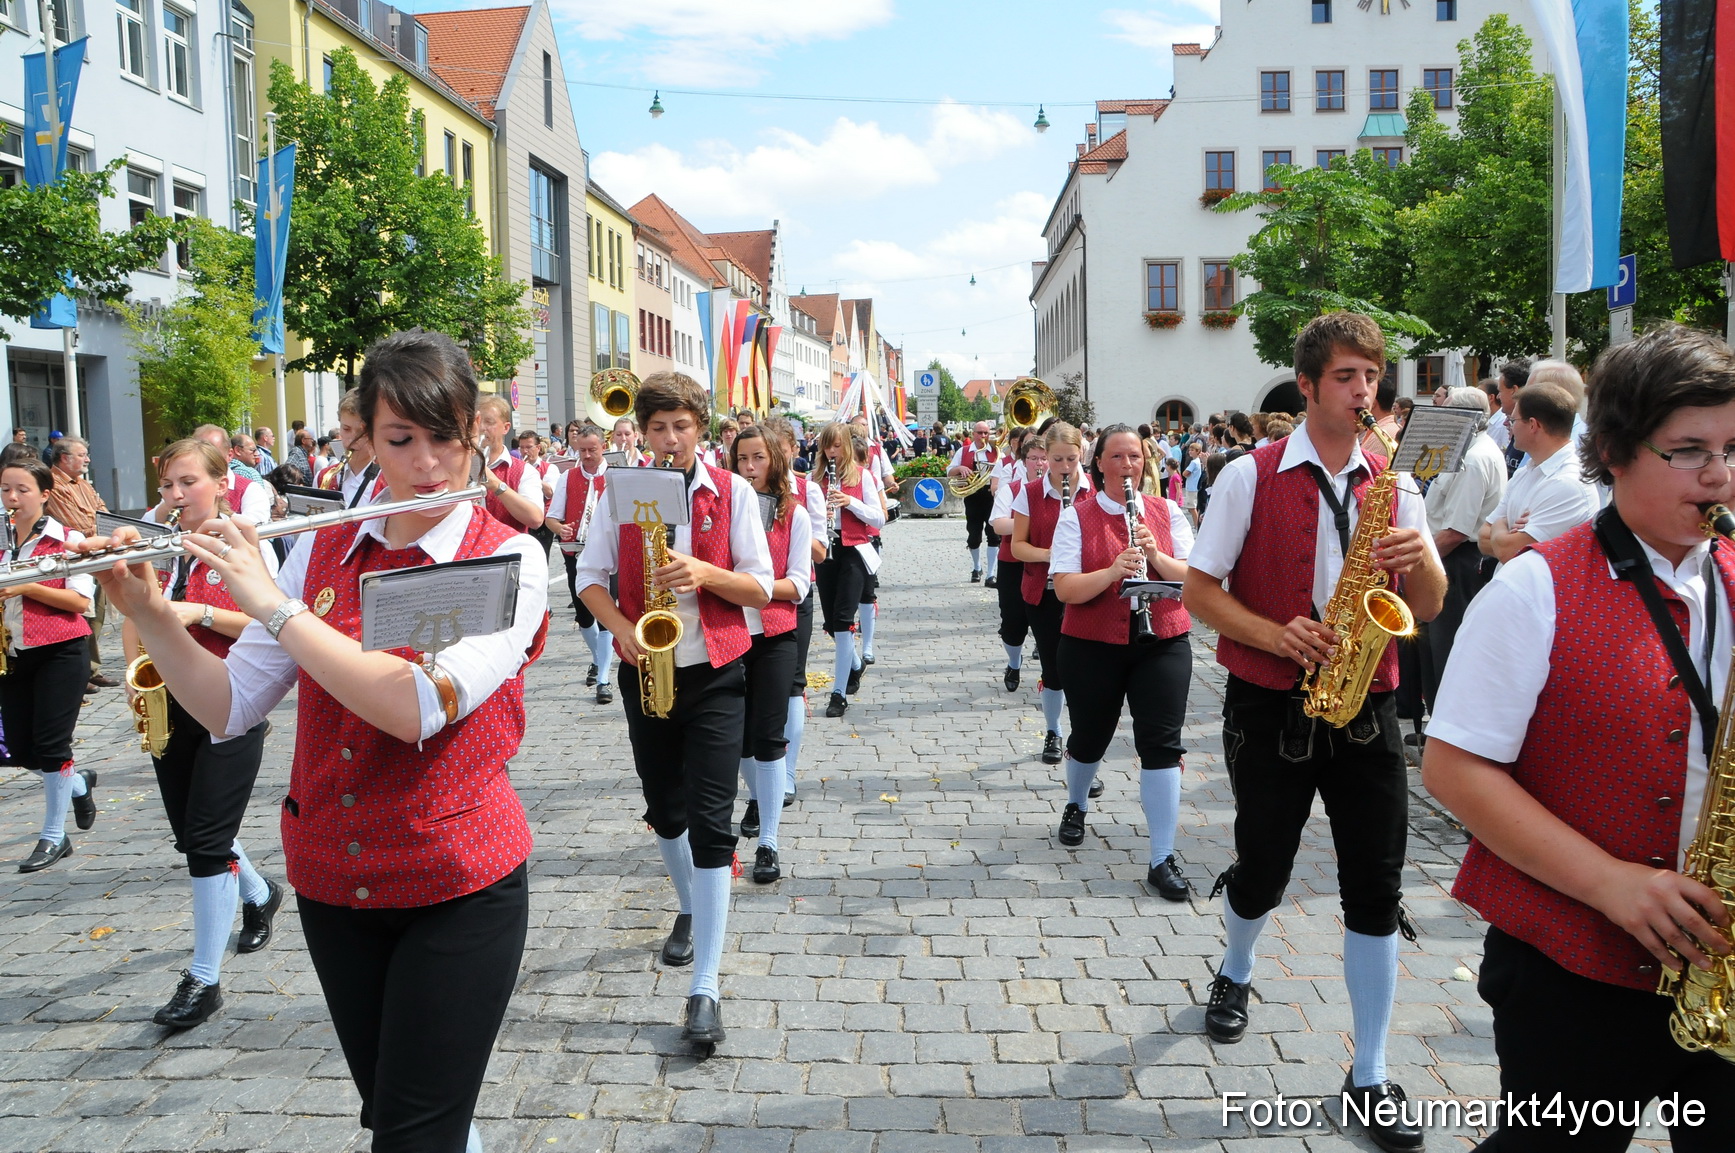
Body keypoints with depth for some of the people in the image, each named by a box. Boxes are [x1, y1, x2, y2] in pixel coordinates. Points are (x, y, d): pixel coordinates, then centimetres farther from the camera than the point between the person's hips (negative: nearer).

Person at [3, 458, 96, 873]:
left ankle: (53, 837, 6)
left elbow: (80, 601, -13)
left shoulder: (66, 539, -6)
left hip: (61, 652, -6)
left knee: (50, 743, -5)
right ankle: (78, 783, 35)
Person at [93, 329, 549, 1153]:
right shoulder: (323, 551, 2)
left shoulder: (508, 559, -12)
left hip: (458, 889, -5)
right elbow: (229, 707, 2)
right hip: (332, 880, 5)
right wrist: (147, 612, -11)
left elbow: (417, 706, -26)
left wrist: (271, 604, -23)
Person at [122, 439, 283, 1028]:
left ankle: (204, 979, 4)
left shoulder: (246, 546, -7)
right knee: (190, 836, 15)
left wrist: (202, 613, -23)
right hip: (169, 708, 6)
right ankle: (260, 895, 44)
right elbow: (133, 622, 15)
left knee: (207, 839, -6)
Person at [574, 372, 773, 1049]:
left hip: (715, 675, -3)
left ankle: (705, 988, -7)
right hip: (646, 670, 3)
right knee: (665, 810, 18)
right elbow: (590, 577, 5)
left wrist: (705, 573, -22)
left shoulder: (733, 494, -3)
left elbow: (761, 588, -3)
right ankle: (691, 910, 46)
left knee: (710, 823, -10)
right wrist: (621, 626, -14)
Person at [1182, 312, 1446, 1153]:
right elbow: (1199, 590, -5)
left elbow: (1429, 610, 5)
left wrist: (1419, 560, -16)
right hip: (1270, 707, -2)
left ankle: (1370, 1078, 16)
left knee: (1375, 887, 2)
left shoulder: (1392, 484, 6)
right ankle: (1235, 974, 44)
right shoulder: (1251, 477, -4)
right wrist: (1278, 635, -19)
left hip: (1365, 707, 3)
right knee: (1263, 871, 10)